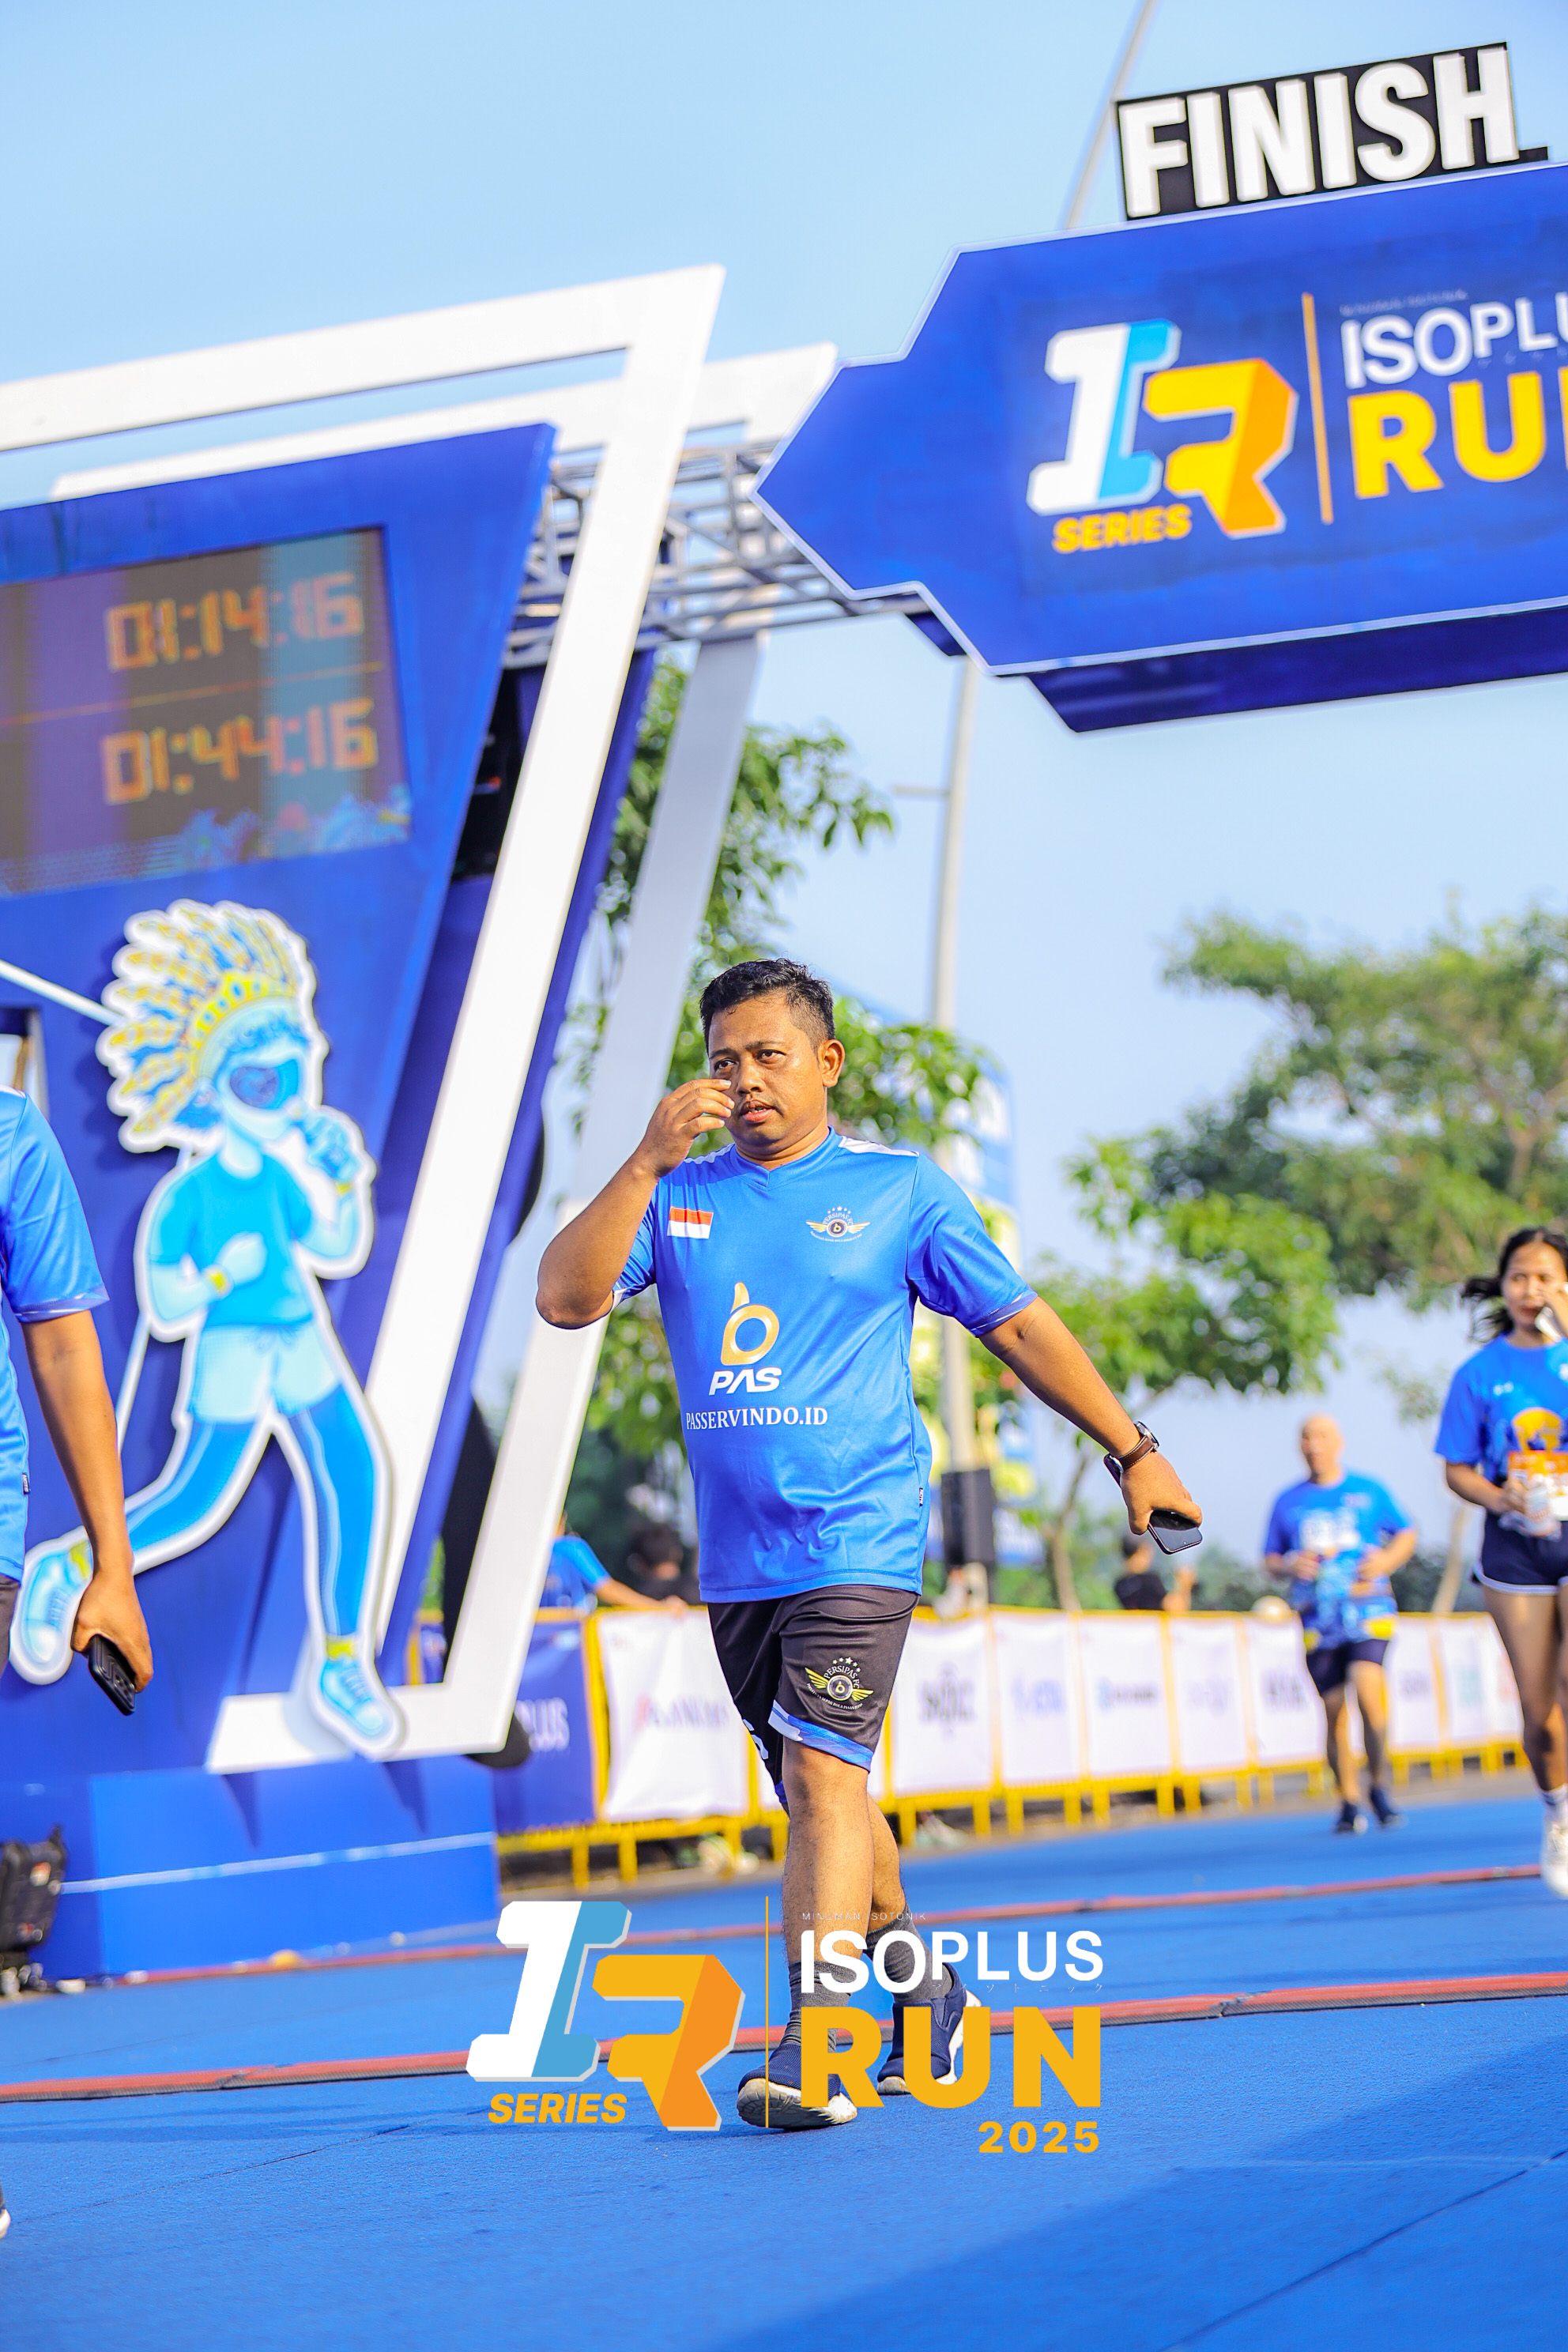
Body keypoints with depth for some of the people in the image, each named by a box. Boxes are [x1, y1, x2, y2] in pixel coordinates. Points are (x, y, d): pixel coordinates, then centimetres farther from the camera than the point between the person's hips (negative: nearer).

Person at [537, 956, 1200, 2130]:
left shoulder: (901, 1188, 2)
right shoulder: (678, 1195, 9)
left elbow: (1020, 1326, 7)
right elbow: (565, 1298, -5)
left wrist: (1132, 1449, 6)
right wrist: (646, 1164, -14)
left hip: (858, 1539, -5)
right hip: (737, 1556, 5)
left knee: (823, 1776, -18)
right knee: (813, 1792, 15)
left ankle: (816, 2050, -21)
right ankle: (916, 1985, 34)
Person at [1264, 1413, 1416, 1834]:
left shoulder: (1369, 1491, 8)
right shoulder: (1288, 1502, 12)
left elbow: (1406, 1535, 16)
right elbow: (1269, 1560, 16)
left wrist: (1387, 1560, -4)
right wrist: (1289, 1566, -6)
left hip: (1368, 1612, -2)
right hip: (1318, 1620, 2)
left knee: (1368, 1690, -22)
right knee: (1334, 1711, 2)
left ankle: (1378, 1784, -5)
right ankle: (1349, 1801, 13)